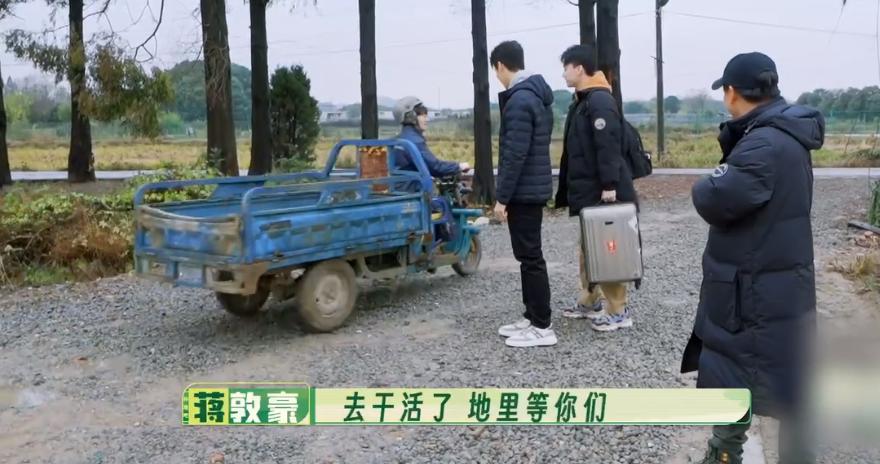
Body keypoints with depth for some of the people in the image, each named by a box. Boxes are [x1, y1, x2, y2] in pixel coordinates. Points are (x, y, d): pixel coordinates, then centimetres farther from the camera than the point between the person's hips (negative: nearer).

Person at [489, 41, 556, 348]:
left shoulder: (519, 99, -18)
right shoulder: (537, 95, 14)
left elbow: (515, 154, -22)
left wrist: (502, 196, -17)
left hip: (523, 191, -10)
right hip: (534, 188, 10)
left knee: (530, 257, -4)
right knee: (529, 256, 15)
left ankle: (542, 327, 3)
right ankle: (532, 317, 23)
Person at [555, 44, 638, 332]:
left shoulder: (600, 101, -14)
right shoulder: (581, 102, 17)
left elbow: (609, 146, -23)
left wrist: (610, 185, -27)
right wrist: (566, 193, 20)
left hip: (603, 193, -10)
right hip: (587, 192, 10)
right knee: (587, 247, 16)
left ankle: (618, 311, 4)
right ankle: (589, 301, 28)